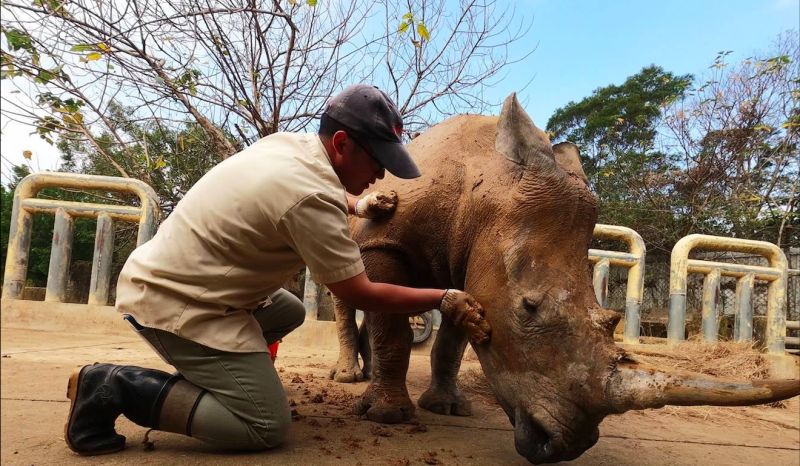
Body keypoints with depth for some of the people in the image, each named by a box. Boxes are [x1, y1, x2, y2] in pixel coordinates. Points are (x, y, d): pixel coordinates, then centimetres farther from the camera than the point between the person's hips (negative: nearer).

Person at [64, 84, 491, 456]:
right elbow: (359, 295, -15)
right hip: (175, 303, -10)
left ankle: (204, 376, 15)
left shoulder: (289, 142, 3)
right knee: (267, 427, -8)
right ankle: (118, 387, -6)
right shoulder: (312, 199, -24)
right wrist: (445, 300, -8)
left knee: (289, 313, 24)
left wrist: (356, 205, 13)